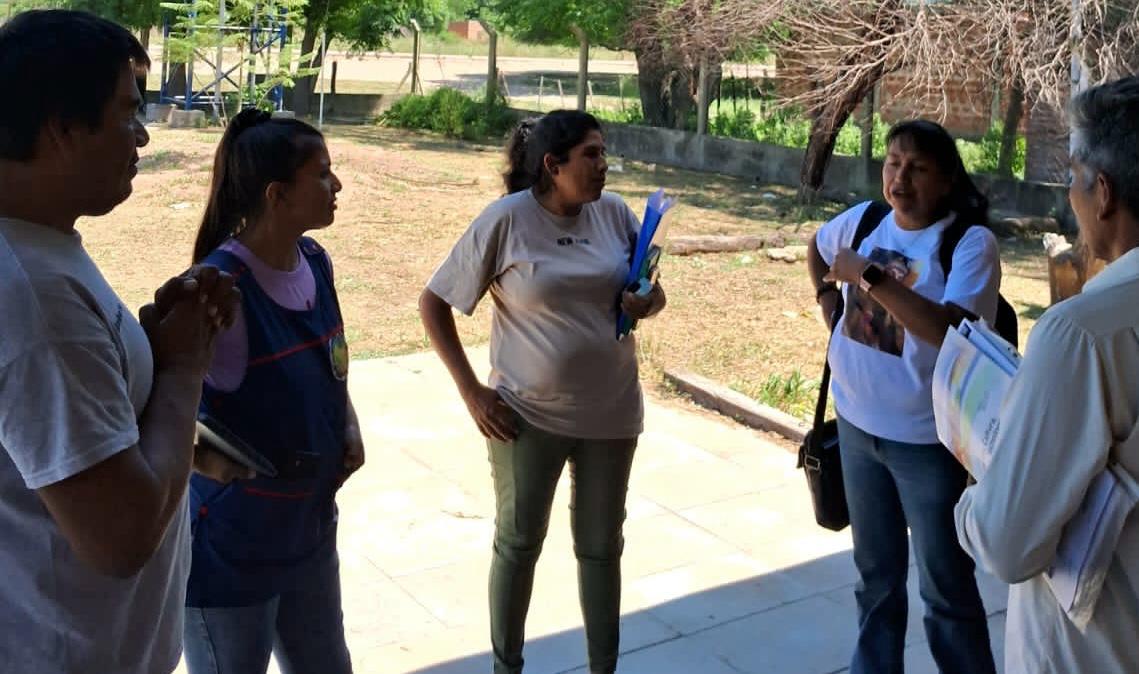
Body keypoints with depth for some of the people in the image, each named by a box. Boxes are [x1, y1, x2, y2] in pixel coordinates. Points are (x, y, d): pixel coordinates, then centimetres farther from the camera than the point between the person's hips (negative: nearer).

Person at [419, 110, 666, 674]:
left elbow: (654, 291, 11)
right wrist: (472, 393, -12)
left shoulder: (614, 213, -3)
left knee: (602, 545, 15)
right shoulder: (506, 219, -14)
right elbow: (433, 304, -8)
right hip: (528, 414, -3)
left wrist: (649, 303, -13)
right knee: (519, 543, 14)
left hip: (611, 411, 3)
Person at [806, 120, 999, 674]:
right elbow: (817, 248, 22)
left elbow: (951, 332, -33)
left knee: (946, 586, 8)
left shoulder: (971, 242, -18)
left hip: (928, 439, -6)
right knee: (876, 575, 23)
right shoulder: (865, 219, 0)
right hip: (858, 423, 6)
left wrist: (871, 276, -30)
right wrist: (829, 304, 9)